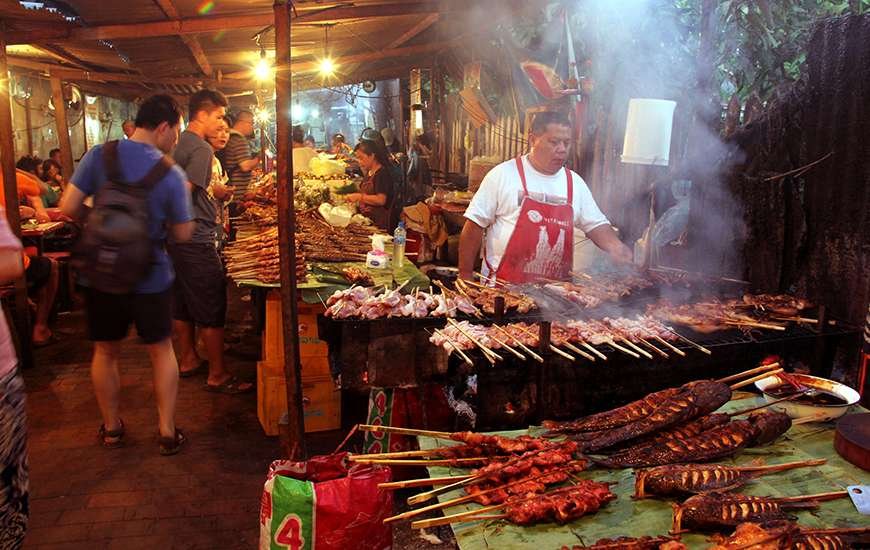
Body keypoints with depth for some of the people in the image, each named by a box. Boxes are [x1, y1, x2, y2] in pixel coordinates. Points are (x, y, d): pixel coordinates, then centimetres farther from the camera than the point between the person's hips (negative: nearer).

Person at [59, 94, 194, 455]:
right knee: (162, 350, 15)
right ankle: (167, 432, 18)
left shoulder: (99, 155, -9)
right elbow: (182, 234, -7)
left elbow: (68, 208, -9)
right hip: (150, 278, -2)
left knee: (105, 351, 19)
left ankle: (111, 428, 32)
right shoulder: (172, 175, -14)